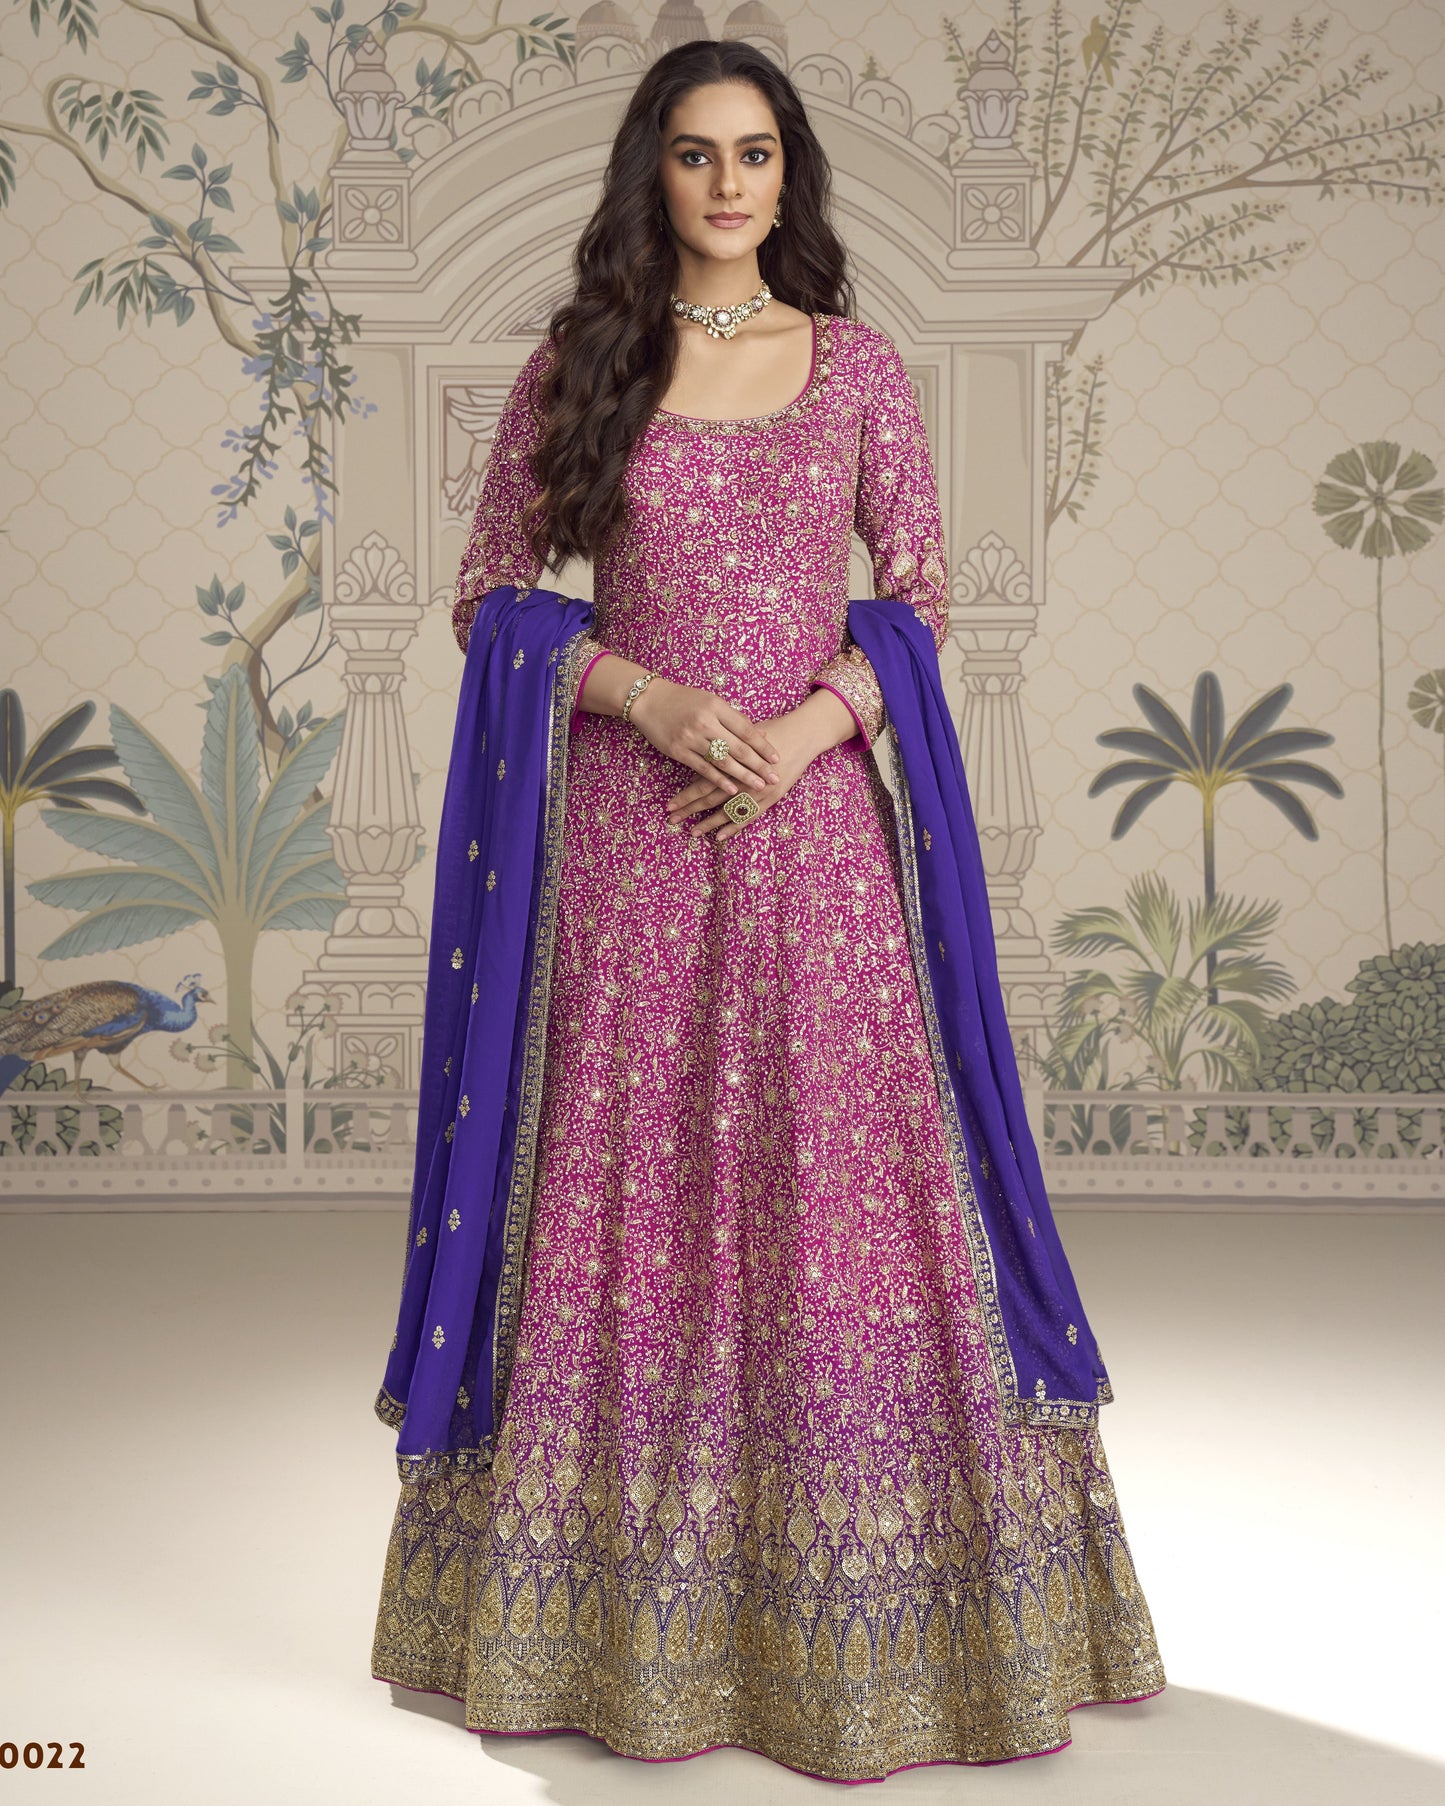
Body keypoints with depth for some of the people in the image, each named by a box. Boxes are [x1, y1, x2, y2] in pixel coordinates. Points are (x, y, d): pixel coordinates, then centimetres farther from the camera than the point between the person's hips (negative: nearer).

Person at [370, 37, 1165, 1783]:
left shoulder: (858, 364, 8)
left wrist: (811, 725, -10)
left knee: (842, 1183, 1)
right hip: (626, 832, 0)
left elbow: (920, 593, 7)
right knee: (624, 1186, 4)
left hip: (813, 823, 0)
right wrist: (644, 692, -11)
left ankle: (856, 1624, 16)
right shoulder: (573, 364, 6)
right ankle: (627, 1609, 20)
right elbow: (491, 592, 5)